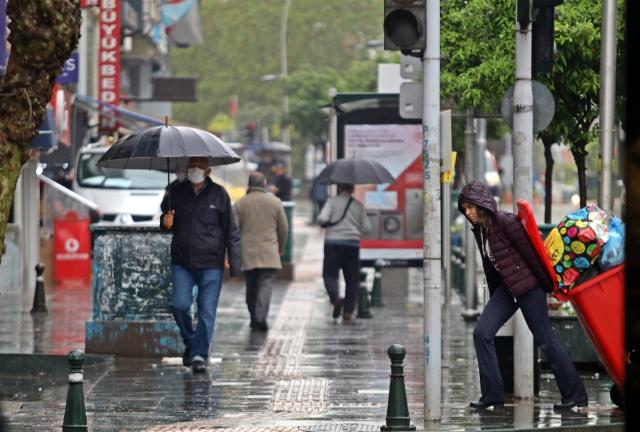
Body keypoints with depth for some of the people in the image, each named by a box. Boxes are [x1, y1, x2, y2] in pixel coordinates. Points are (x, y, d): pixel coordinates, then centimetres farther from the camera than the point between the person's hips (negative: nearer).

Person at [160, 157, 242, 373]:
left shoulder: (218, 194, 0)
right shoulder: (177, 192, 5)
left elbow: (231, 232, 3)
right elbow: (165, 216, 21)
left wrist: (235, 266, -1)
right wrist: (165, 223, -5)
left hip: (210, 264, -2)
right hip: (182, 262, 2)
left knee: (207, 311, -3)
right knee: (179, 305, -7)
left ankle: (200, 355, 5)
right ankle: (190, 343, 17)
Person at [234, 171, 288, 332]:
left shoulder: (240, 203, 1)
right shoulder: (275, 202, 1)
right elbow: (283, 228, 7)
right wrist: (280, 248, 22)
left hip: (247, 253, 1)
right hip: (269, 253, -1)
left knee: (251, 287, 13)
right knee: (266, 284, -6)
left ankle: (254, 319, 20)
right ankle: (261, 317, -22)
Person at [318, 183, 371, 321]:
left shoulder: (332, 201, -2)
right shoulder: (358, 205, 7)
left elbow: (323, 219, -14)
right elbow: (367, 227, 7)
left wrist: (322, 222, 9)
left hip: (333, 242, -2)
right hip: (353, 243, 2)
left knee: (329, 273, 3)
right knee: (352, 278, 7)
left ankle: (335, 297, -25)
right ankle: (348, 311, 3)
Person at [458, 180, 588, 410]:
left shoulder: (506, 222, -17)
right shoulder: (479, 230, 8)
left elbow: (531, 252, -16)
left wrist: (548, 284, -13)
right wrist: (494, 296, 20)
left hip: (528, 286, -8)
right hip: (506, 288, 8)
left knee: (545, 339, -4)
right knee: (481, 332, -4)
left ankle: (575, 395, 5)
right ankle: (492, 394, -1)